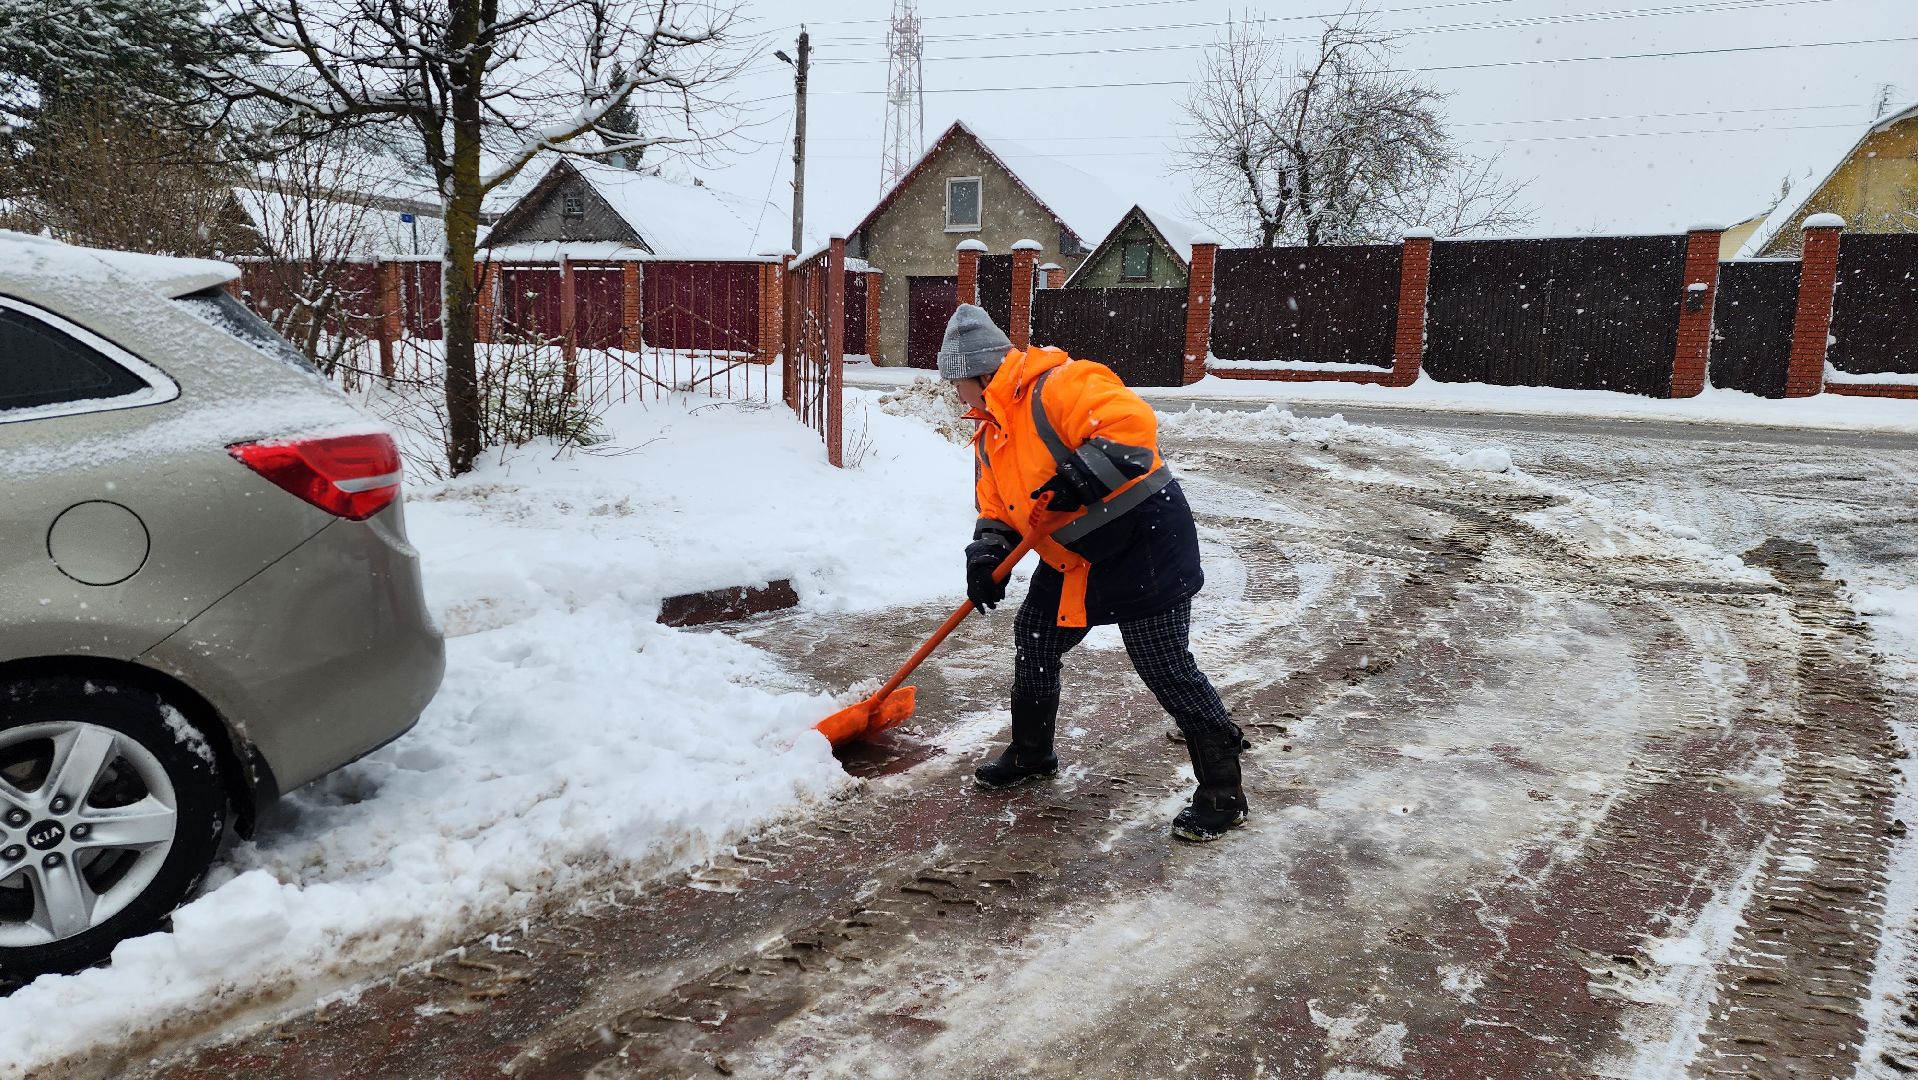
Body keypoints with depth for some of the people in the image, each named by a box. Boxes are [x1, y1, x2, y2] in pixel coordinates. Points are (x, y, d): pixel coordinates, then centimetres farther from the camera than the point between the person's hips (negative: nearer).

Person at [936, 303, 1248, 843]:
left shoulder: (1056, 387, -21)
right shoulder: (990, 433, 10)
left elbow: (1132, 422, -33)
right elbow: (997, 507, 13)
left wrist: (1079, 478, -35)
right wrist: (986, 556, -5)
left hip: (1144, 543, -10)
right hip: (1073, 560, 10)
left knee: (1166, 669, -6)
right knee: (1033, 639, 16)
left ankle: (1223, 793, 6)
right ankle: (1032, 753, 38)